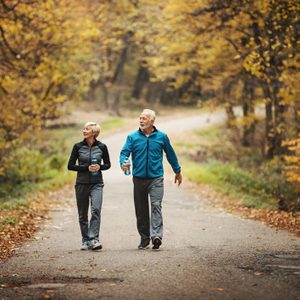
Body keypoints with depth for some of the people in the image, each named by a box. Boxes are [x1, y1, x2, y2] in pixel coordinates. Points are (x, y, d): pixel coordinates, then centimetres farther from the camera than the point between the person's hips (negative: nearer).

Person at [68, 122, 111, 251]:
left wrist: (99, 166, -11)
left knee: (96, 210, -19)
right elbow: (70, 166, 0)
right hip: (81, 183, 1)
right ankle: (85, 241, 16)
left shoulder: (102, 147, -1)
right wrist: (86, 168, -12)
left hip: (97, 183, -1)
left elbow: (107, 164, 11)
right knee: (83, 214, 6)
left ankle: (94, 239, -21)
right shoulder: (78, 147, -1)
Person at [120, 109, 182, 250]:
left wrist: (178, 171, 23)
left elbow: (170, 154, 15)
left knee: (156, 205, -15)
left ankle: (156, 235, -24)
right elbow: (124, 152, -7)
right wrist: (123, 163, -30)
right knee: (141, 210, 7)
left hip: (156, 178, -2)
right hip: (139, 178, 2)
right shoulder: (133, 137, 3)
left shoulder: (161, 137, 4)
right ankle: (144, 238, 17)